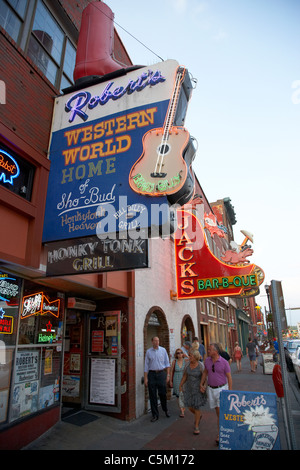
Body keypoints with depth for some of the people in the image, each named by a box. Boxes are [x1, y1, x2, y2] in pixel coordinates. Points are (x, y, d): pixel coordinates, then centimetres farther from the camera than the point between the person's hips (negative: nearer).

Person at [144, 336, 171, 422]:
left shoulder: (163, 350, 3)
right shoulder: (148, 351, 3)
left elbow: (167, 363, 7)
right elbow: (146, 365, 4)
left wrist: (168, 375, 1)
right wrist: (145, 378, 0)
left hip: (161, 373, 0)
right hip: (151, 374, 0)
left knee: (163, 393, 4)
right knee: (152, 395, 3)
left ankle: (165, 410, 30)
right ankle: (155, 415, 17)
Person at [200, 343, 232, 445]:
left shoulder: (224, 362, -15)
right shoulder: (207, 361, -3)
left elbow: (229, 377, -9)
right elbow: (205, 372, 11)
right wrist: (201, 384, 4)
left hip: (221, 388, -5)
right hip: (211, 389, 5)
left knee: (220, 411, -7)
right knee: (217, 411, 15)